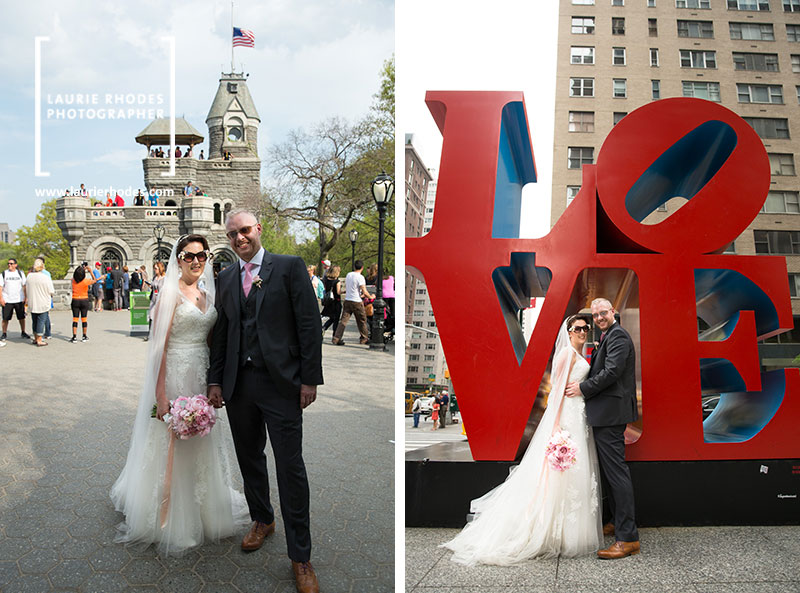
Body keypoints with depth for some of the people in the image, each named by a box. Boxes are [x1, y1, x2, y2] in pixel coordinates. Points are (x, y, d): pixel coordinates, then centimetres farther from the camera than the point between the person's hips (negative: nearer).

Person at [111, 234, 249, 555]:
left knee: (201, 444, 16)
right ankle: (167, 519, 15)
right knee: (172, 445, 1)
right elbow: (159, 345, -15)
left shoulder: (206, 293, 10)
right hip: (176, 375, -7)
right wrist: (161, 394, -19)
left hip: (204, 375, 7)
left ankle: (202, 510, 33)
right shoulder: (171, 293, -11)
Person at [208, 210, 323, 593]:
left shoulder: (289, 267, -2)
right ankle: (262, 520, 39)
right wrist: (215, 380, 10)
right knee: (249, 459, 16)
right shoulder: (224, 278, 13)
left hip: (280, 382, -5)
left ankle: (300, 557, 9)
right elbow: (221, 333, 15)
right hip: (238, 384, 5)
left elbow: (310, 324, -6)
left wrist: (309, 378, -10)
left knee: (290, 467, -2)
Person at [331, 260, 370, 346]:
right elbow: (364, 292, -16)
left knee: (344, 320, 4)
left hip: (347, 300, 6)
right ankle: (364, 338, 20)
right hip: (356, 302, -6)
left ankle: (336, 338, -3)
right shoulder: (360, 277, -13)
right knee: (362, 321, 10)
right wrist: (370, 297, 4)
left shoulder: (348, 275, 8)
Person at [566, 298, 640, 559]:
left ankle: (628, 537, -8)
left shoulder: (618, 336, -11)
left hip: (611, 412, -11)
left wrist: (584, 387, -11)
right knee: (607, 469, 18)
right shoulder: (607, 337, 21)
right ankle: (618, 522, 30)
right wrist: (584, 386, 9)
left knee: (616, 471, -10)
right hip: (605, 413, 11)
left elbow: (611, 372, -20)